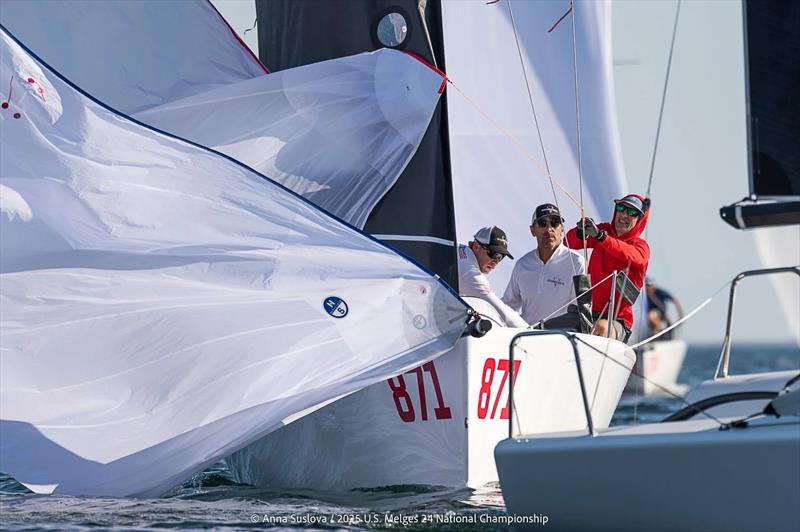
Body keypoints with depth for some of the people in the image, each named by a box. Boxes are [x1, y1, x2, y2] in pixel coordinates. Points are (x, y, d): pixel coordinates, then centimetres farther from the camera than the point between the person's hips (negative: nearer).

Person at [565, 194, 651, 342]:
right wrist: (580, 232, -25)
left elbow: (632, 256, -23)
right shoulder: (604, 231, 13)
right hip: (589, 313, 3)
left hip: (617, 320, -3)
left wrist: (599, 236, -39)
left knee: (602, 328, -36)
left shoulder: (641, 246, 2)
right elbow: (570, 242, 1)